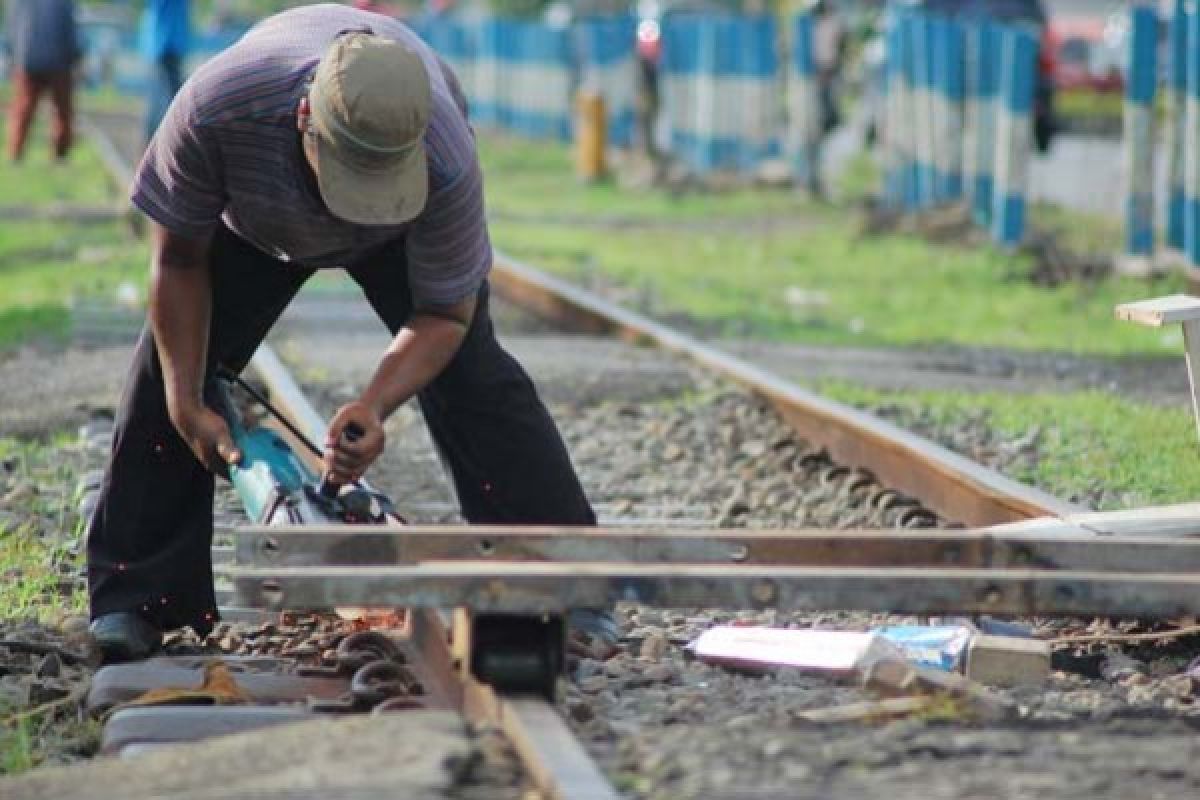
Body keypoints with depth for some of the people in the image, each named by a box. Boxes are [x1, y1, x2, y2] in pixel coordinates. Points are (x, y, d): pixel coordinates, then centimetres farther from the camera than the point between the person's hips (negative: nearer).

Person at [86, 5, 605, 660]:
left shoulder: (446, 161, -44)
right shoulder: (214, 108, -44)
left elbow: (443, 314, -29)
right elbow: (179, 262, -26)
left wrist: (374, 405, -46)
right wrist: (187, 404, -28)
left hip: (404, 232, -1)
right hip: (252, 216, 1)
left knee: (471, 372, -17)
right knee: (171, 360, -12)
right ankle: (132, 601, -4)